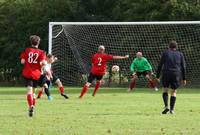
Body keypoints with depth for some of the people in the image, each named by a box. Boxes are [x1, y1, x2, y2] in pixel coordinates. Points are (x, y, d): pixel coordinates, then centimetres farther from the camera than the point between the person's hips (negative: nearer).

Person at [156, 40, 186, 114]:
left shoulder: (165, 53, 8)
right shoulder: (180, 54, 12)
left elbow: (160, 65, 4)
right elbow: (183, 67, 10)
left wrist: (158, 76, 7)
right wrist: (184, 78, 15)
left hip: (166, 74, -1)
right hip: (176, 74, 1)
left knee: (165, 90, 14)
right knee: (174, 91, 11)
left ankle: (166, 106, -4)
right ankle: (172, 109, 2)